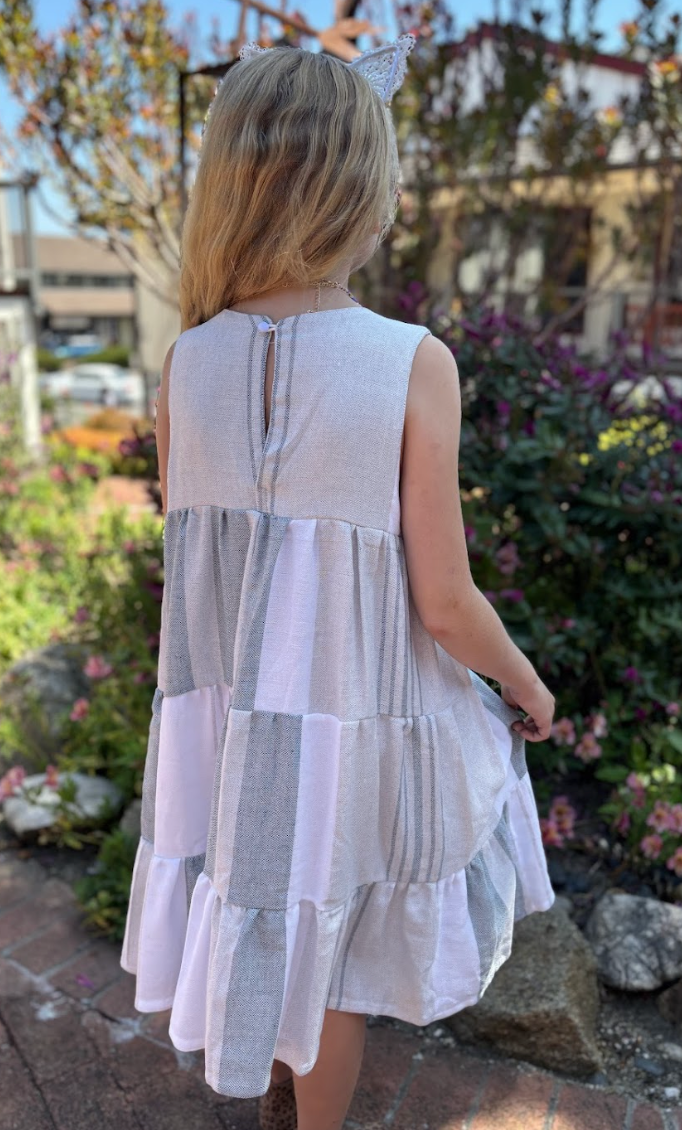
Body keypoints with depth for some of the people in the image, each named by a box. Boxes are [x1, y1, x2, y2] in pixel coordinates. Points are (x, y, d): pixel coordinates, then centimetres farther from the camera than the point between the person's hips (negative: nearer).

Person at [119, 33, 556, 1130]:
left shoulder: (189, 360, -11)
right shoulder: (414, 364, -21)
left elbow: (189, 544, 0)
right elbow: (444, 602, -15)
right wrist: (528, 684, 1)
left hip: (224, 709, 4)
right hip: (356, 721, -4)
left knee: (255, 907, 30)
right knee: (332, 944, 22)